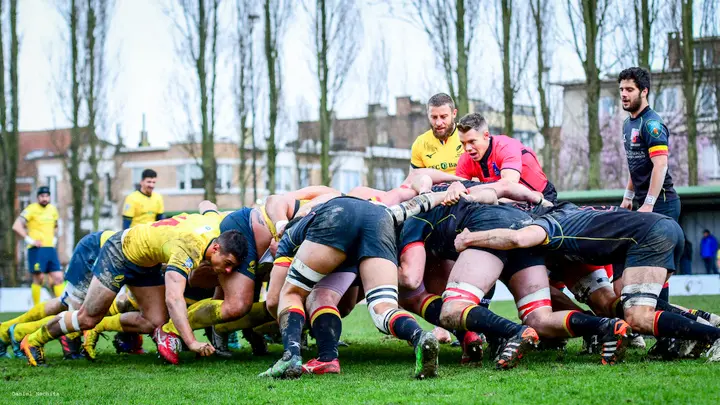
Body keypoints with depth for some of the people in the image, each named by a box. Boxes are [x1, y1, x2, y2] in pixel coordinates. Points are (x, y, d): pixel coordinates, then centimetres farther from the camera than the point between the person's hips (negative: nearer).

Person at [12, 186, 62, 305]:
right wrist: (30, 240, -16)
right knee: (38, 279, -5)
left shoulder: (53, 209, 13)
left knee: (58, 277, -1)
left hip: (50, 248, 6)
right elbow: (16, 226, -15)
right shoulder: (32, 209, -7)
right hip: (37, 249, -6)